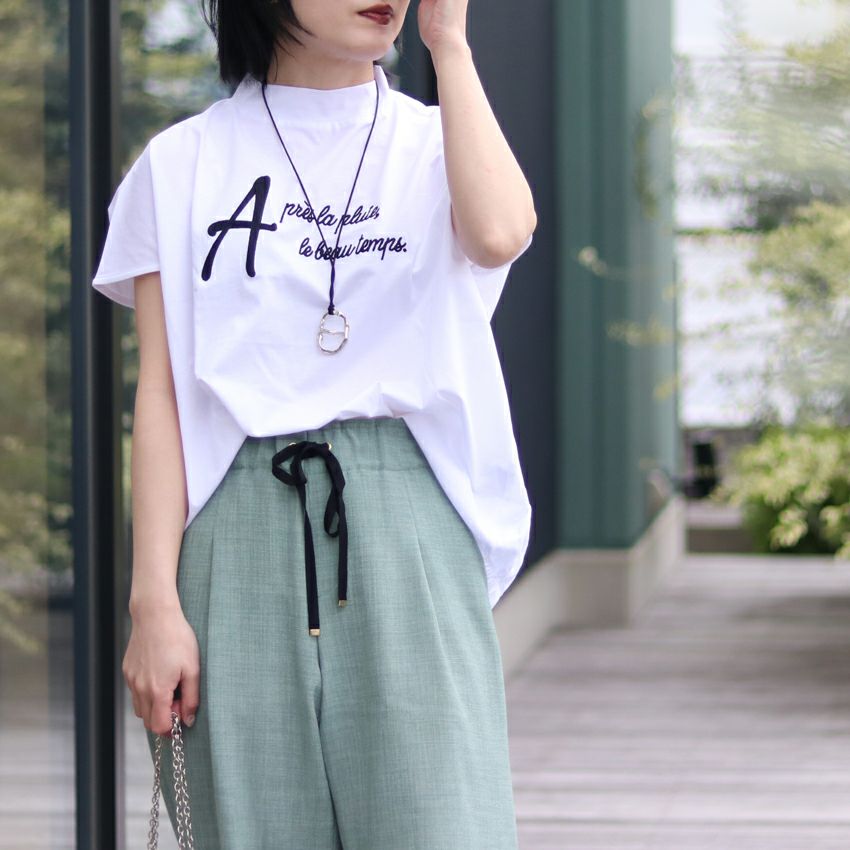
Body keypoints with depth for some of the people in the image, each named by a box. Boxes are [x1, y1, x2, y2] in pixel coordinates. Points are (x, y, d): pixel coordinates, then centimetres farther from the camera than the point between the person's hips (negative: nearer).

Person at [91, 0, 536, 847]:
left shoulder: (435, 143, 12)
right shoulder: (183, 164, 10)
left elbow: (499, 233, -13)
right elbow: (160, 396, 4)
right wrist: (154, 602, -4)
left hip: (407, 522, 0)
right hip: (245, 530, 0)